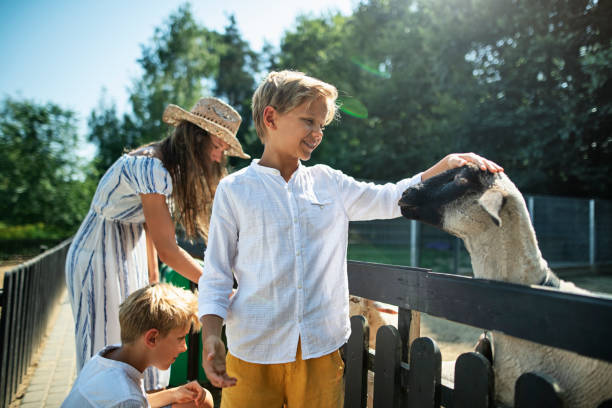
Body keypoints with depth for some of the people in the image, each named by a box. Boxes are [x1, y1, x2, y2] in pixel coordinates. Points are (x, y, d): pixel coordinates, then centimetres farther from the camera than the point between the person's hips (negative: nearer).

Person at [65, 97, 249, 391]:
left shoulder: (163, 165, 3)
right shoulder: (152, 168, -26)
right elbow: (167, 249, -27)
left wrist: (153, 278, 9)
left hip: (129, 253, 9)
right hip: (101, 256, -9)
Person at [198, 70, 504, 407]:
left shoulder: (328, 183, 8)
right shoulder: (234, 189, -1)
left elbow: (390, 199, 11)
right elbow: (216, 273, 0)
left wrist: (447, 164, -1)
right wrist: (210, 336, -13)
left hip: (321, 349, 3)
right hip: (254, 352, -2)